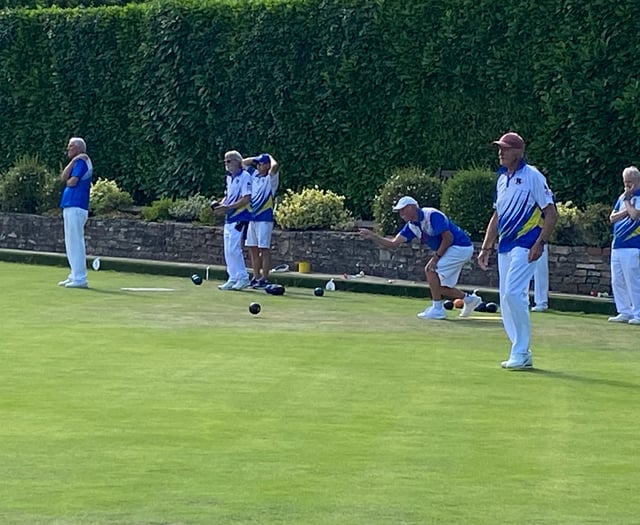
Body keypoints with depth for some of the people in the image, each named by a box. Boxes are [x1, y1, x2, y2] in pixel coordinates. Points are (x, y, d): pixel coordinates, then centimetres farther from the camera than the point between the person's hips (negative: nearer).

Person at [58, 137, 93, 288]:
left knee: (75, 243, -11)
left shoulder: (82, 162, -9)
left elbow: (72, 182, -17)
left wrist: (68, 181, 6)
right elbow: (63, 177, 7)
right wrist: (73, 161, -2)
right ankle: (75, 276, 21)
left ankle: (79, 278, -12)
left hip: (75, 207, -10)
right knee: (73, 243, 15)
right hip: (72, 207, 10)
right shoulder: (78, 162, 19)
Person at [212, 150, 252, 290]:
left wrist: (228, 207, -22)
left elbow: (247, 199, -19)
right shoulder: (229, 177, 16)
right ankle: (233, 279, 16)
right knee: (228, 250, 9)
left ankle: (243, 278, -6)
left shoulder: (245, 177, -12)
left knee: (233, 249, -14)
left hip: (240, 217, -9)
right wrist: (221, 204, 5)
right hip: (229, 218, 9)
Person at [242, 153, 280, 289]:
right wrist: (257, 159, 13)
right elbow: (244, 162, 24)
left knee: (264, 249, -6)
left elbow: (274, 166, -25)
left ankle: (264, 279, -6)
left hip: (264, 218, -7)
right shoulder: (254, 175, 13)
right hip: (251, 216, 7)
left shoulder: (271, 178, -5)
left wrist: (269, 157, -5)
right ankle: (256, 277, 15)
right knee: (252, 248, 9)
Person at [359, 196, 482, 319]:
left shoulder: (432, 215, -22)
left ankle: (437, 309, -14)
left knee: (431, 269, -19)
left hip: (461, 247, -10)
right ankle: (469, 299, 26)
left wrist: (436, 257, -22)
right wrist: (373, 236, -10)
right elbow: (393, 244, 0)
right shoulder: (412, 226, 4)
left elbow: (448, 238, -25)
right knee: (439, 286, 9)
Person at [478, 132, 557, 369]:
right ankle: (521, 353, 13)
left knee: (513, 293, -18)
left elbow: (551, 213, -10)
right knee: (506, 298, 6)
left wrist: (540, 243, -18)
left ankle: (521, 352, -11)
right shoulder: (502, 179, 16)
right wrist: (486, 247, 20)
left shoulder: (532, 176, -8)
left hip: (525, 245, -8)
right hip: (505, 245, 8)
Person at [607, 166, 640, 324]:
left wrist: (627, 201, -8)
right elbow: (612, 218, 11)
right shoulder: (623, 197, 17)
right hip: (617, 245, 8)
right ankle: (625, 312, 15)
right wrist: (627, 210, -4)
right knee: (617, 281, 8)